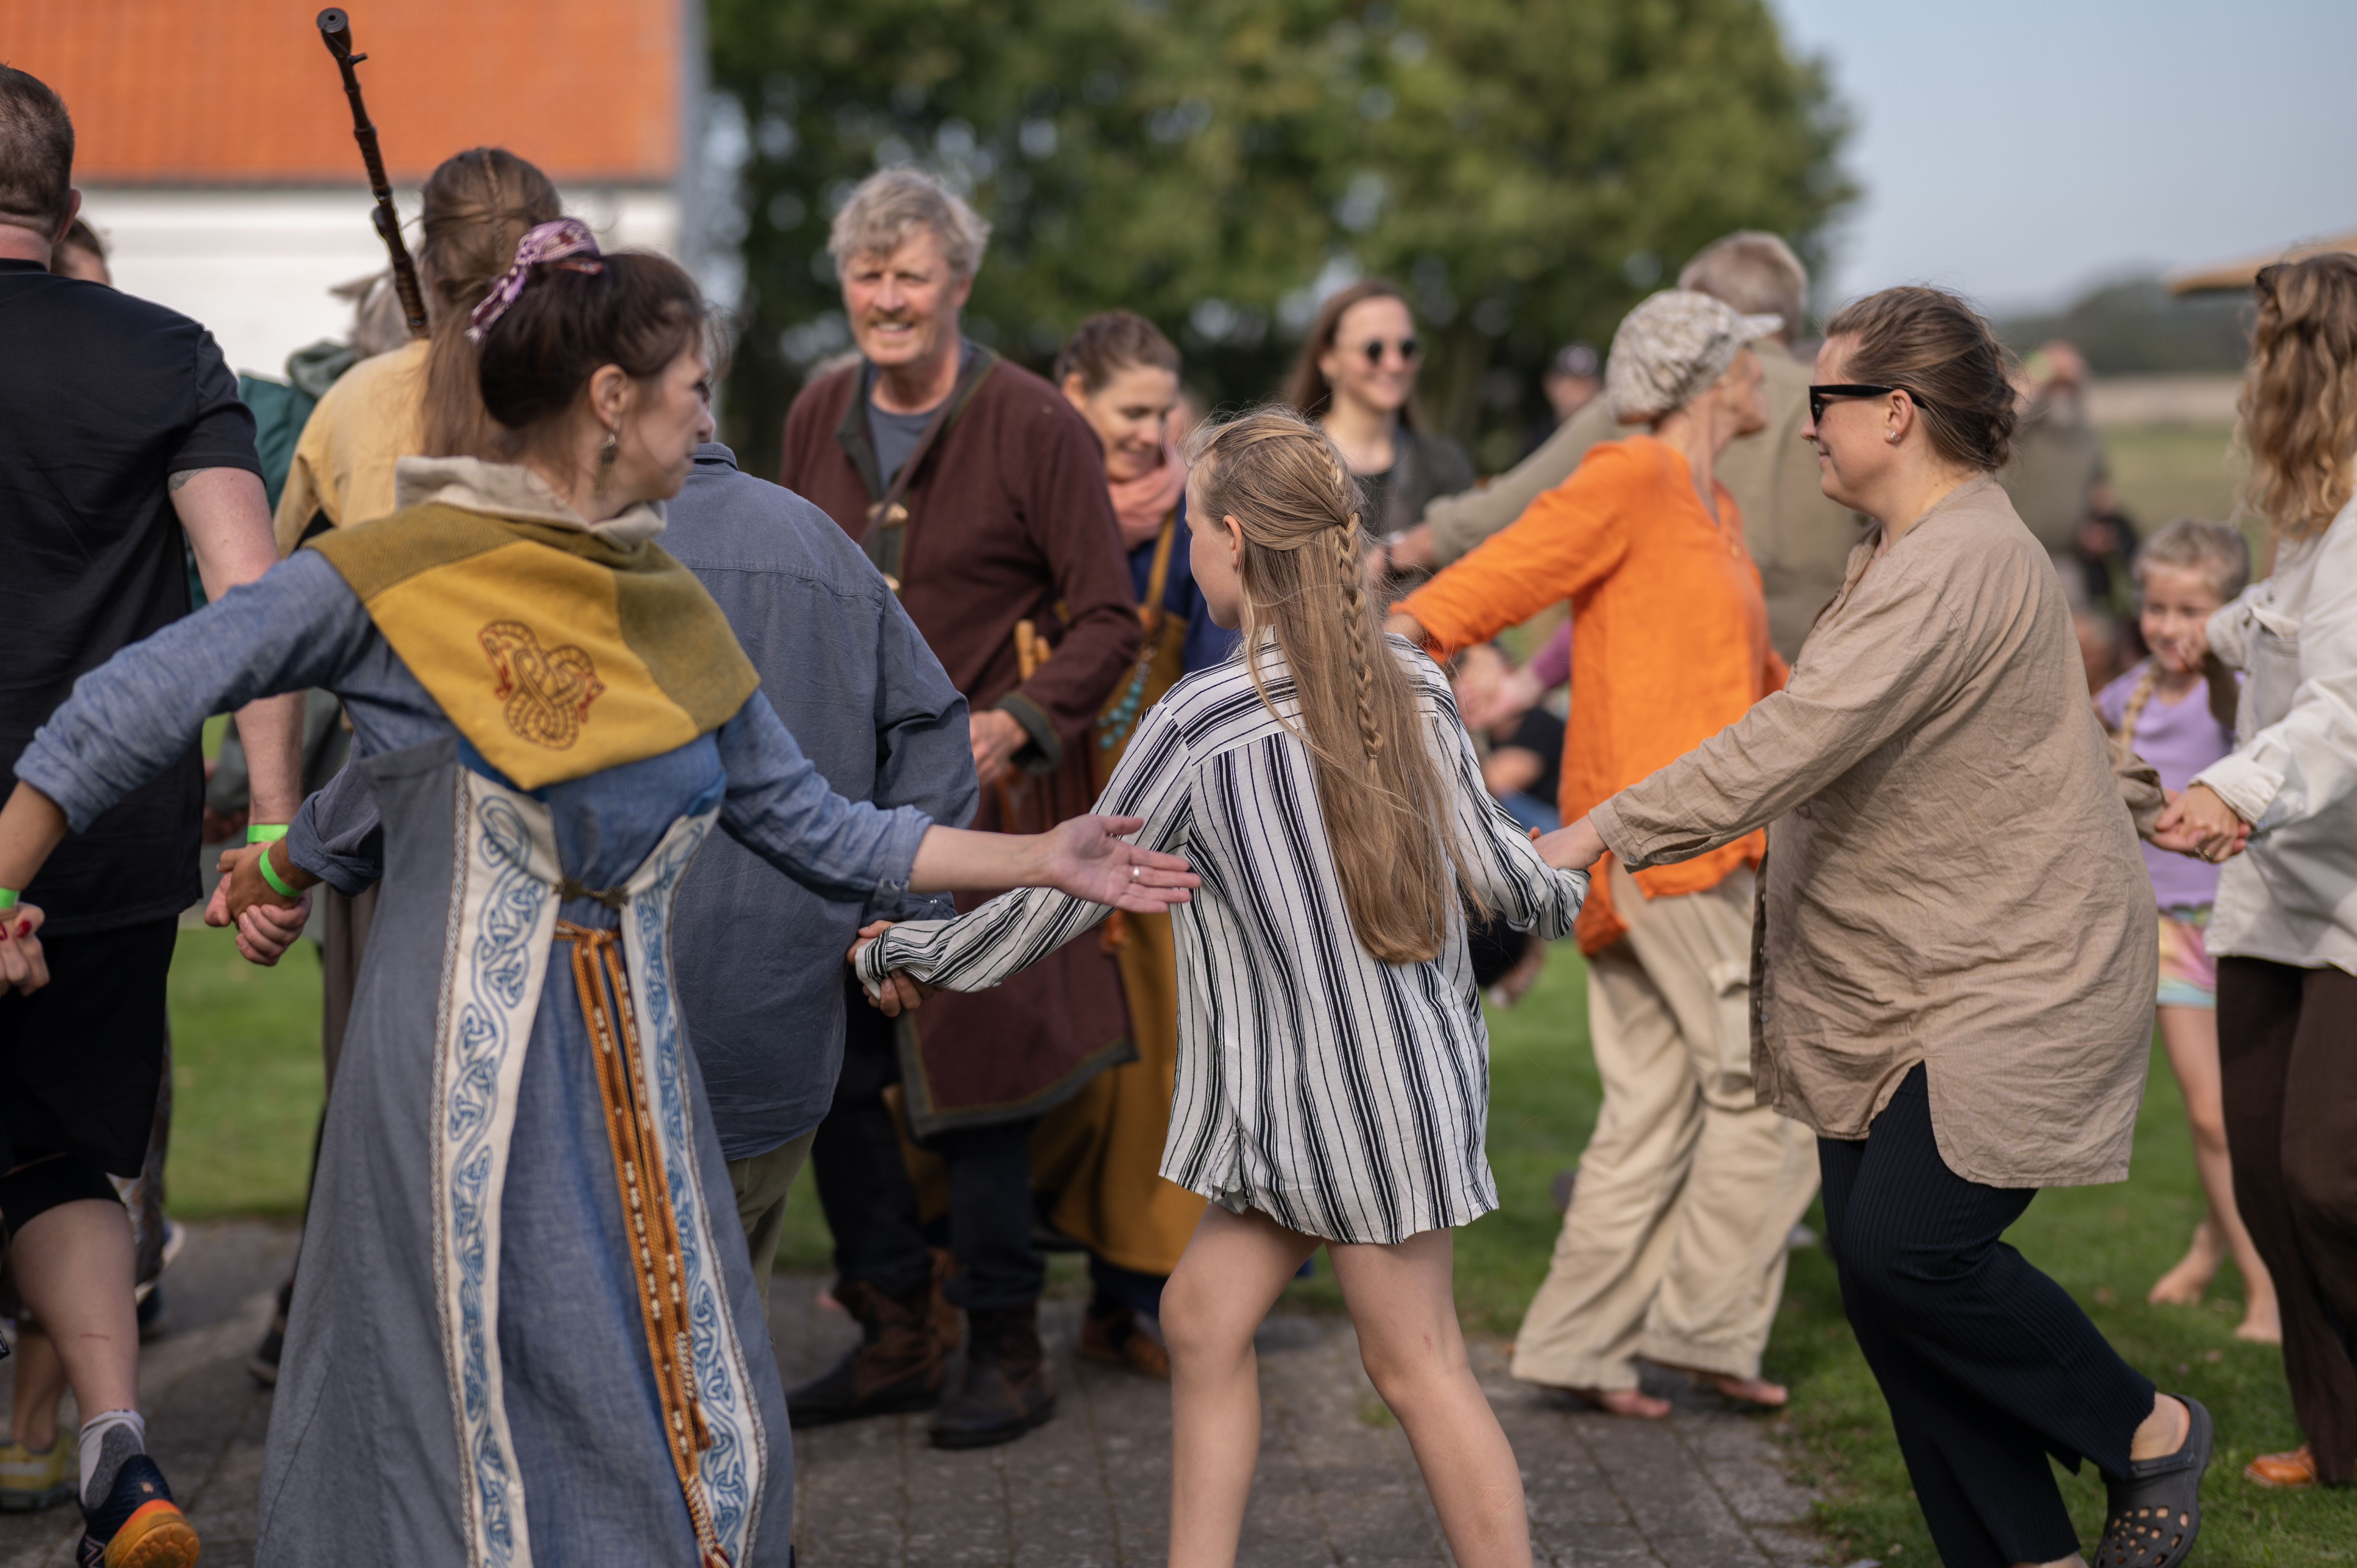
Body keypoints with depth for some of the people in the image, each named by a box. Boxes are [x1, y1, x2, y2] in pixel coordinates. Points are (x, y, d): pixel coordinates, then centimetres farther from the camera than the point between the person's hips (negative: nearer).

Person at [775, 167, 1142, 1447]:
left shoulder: (1034, 427, -7)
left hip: (982, 801, -6)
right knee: (831, 1076, 7)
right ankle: (897, 1333, 22)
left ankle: (1006, 1352, 14)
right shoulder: (818, 420, 10)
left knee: (974, 1078, -1)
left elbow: (1109, 622, -7)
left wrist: (1011, 726, -20)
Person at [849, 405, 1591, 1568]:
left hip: (1352, 1088, -7)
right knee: (1204, 1313, 13)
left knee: (1416, 1363, 3)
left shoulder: (1199, 723, -18)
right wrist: (1561, 892, 33)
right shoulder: (1411, 684, 0)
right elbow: (1489, 861, 9)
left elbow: (1065, 893, -9)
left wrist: (905, 952, 6)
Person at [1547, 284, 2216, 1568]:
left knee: (1904, 1246, -15)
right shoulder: (1904, 553, 13)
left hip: (2009, 983, -10)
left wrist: (1609, 829, -27)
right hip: (1894, 982, 10)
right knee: (1871, 1255, 3)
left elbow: (1794, 741, -28)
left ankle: (2149, 1429, 10)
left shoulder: (1958, 563, -21)